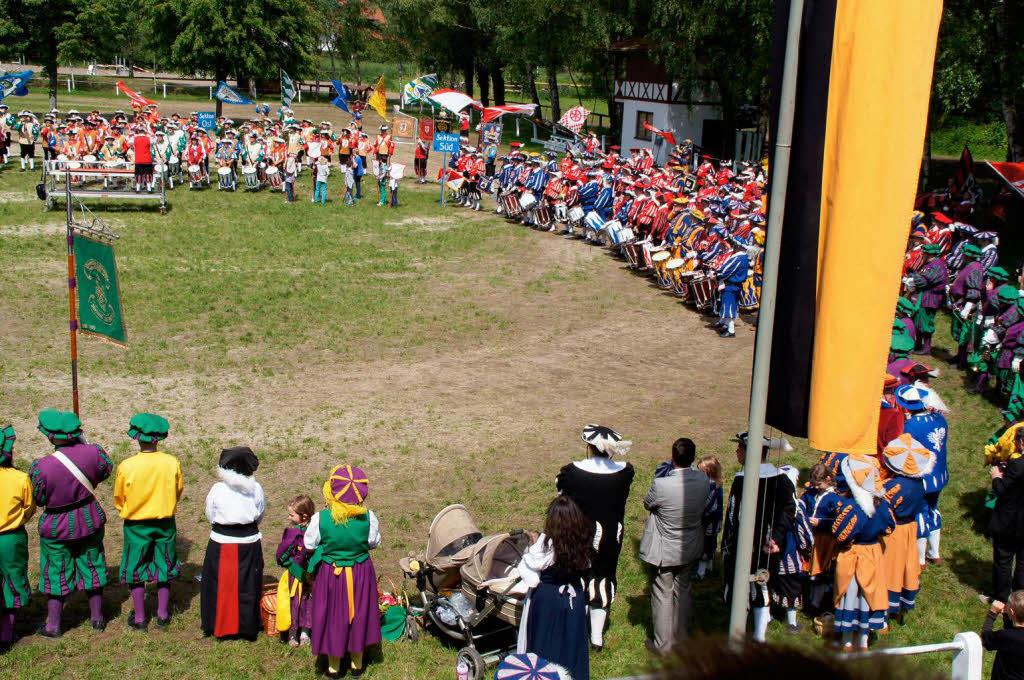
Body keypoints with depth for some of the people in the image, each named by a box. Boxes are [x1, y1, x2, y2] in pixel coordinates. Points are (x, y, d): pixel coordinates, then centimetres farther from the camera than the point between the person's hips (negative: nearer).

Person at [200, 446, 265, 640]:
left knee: (220, 585, 13)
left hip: (221, 545, -2)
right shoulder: (256, 489, -8)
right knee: (247, 586, 13)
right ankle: (247, 627, 22)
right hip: (250, 542, 2)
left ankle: (218, 626, 22)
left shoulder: (217, 490, -13)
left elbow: (210, 517, 0)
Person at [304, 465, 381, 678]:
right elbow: (374, 543, -4)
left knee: (333, 617, 17)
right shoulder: (368, 518, -20)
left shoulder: (320, 519, -23)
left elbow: (309, 544, -7)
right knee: (358, 615, 20)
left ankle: (333, 667, 31)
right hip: (360, 573, 1)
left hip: (330, 574, -1)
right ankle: (357, 664, 36)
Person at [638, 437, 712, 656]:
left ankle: (663, 644, 25)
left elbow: (647, 504, -9)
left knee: (663, 595, 12)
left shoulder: (661, 485, -30)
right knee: (682, 591, 23)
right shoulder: (703, 480, -16)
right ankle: (680, 637, 39)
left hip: (664, 551, -5)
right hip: (690, 549, 5)